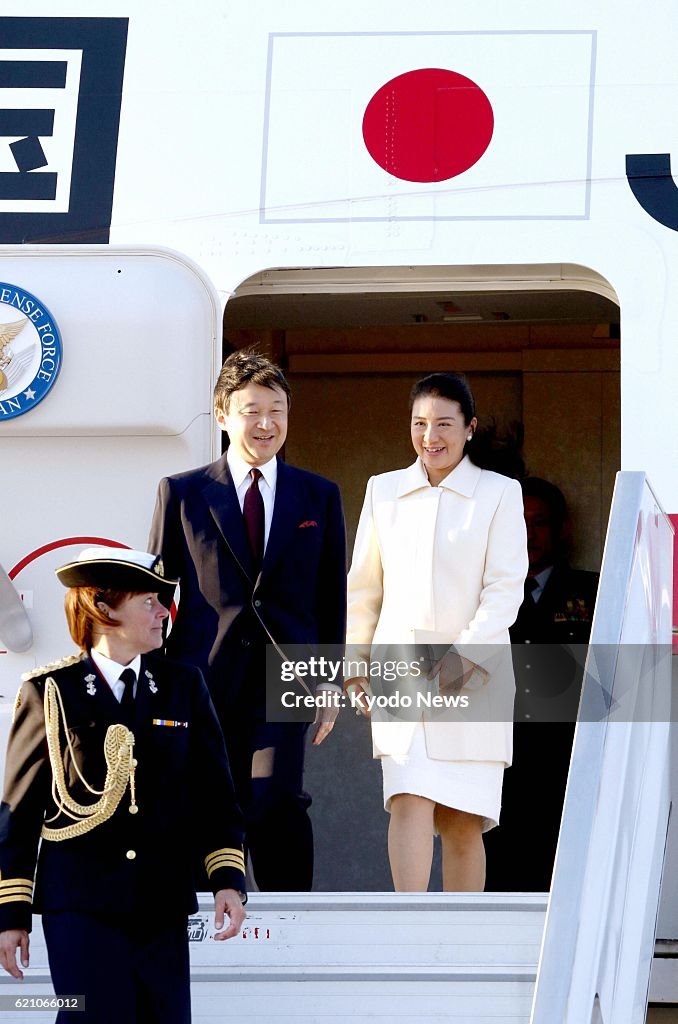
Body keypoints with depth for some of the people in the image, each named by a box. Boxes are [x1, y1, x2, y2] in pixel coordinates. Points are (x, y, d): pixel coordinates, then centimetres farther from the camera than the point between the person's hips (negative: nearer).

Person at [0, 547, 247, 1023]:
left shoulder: (183, 687, 11)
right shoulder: (49, 693, 1)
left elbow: (214, 793, 12)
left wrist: (228, 879, 0)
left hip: (163, 906, 3)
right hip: (80, 905, -3)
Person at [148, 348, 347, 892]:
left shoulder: (320, 496, 11)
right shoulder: (182, 493, 7)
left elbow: (332, 595, 12)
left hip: (283, 676, 0)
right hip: (204, 677, 0)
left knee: (276, 801, -12)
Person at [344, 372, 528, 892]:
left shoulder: (500, 493, 2)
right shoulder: (384, 490, 10)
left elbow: (505, 589, -6)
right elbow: (364, 586, 18)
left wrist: (464, 655, -17)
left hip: (475, 675, -1)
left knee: (464, 822, 1)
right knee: (409, 801, -15)